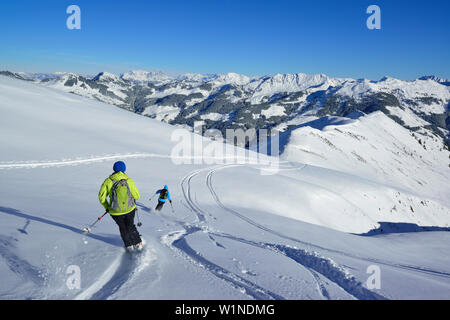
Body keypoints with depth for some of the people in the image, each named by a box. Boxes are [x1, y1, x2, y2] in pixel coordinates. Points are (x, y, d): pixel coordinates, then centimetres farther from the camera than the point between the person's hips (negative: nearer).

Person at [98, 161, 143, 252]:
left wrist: (106, 207, 10)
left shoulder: (108, 181, -9)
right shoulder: (129, 180, -8)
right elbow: (137, 196, -5)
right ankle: (138, 244, 31)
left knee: (122, 228, 26)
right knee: (130, 226, 27)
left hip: (116, 212, 0)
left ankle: (129, 245, 32)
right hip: (130, 210, 1)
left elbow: (101, 197, -6)